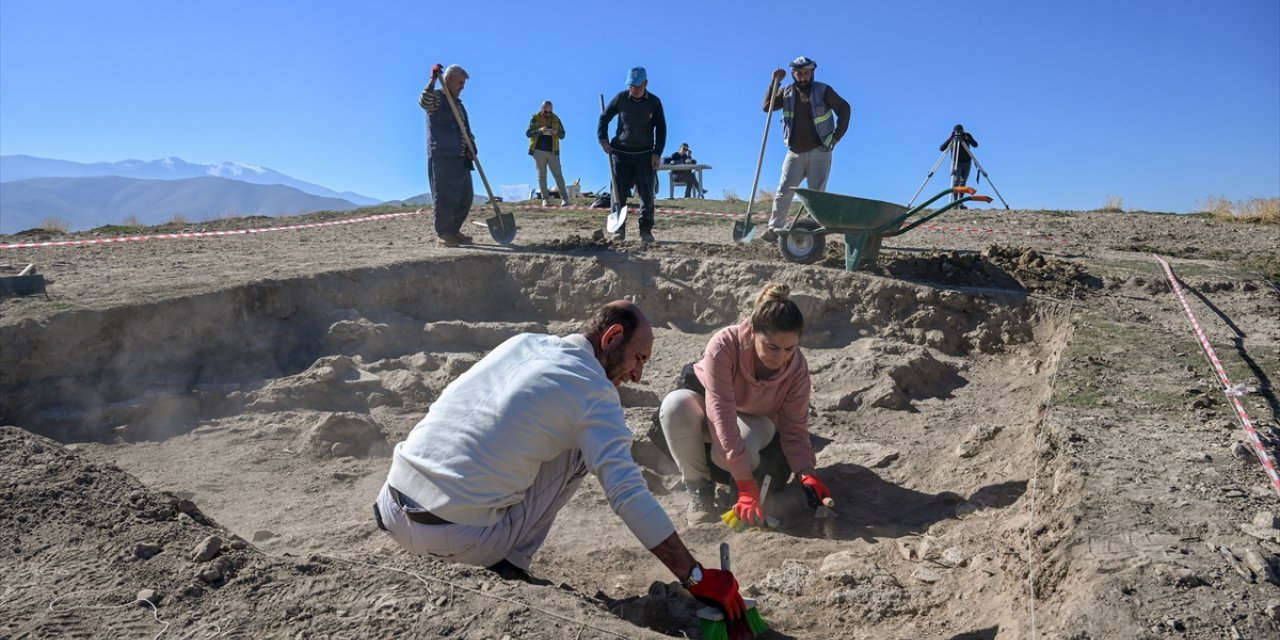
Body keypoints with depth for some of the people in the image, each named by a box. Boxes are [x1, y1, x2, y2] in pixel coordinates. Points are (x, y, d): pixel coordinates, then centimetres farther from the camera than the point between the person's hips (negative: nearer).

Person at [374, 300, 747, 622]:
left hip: (393, 512, 7)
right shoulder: (593, 392, -8)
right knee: (579, 448, 6)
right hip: (458, 539, -6)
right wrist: (696, 578, -10)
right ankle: (510, 561, 3)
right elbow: (629, 497, -15)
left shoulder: (524, 341, 12)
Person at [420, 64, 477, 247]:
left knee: (466, 196, 9)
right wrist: (433, 80, -33)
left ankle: (453, 231, 20)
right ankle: (442, 234, 1)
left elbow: (466, 129, 20)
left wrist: (471, 146, 2)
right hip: (441, 156, -8)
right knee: (444, 196, -7)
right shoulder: (436, 97, -1)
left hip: (460, 157, 8)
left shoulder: (458, 103, 23)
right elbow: (424, 102, -25)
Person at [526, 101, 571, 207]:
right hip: (538, 151, -1)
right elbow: (528, 133, -4)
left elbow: (562, 135, 9)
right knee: (541, 175, 3)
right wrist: (539, 130, -21)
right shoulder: (535, 118, 0)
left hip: (553, 151, 1)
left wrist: (557, 133, -14)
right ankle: (545, 199, 7)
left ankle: (564, 198, -5)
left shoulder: (556, 119, 6)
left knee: (558, 174, -4)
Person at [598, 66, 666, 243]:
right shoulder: (621, 98, -1)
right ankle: (619, 228, 4)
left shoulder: (654, 102, -1)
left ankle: (646, 230, 4)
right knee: (619, 191, -2)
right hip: (620, 152, 0)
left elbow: (661, 129, 1)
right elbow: (604, 117, 9)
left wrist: (657, 153, -8)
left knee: (647, 194, -3)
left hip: (645, 154, 0)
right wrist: (603, 138, -4)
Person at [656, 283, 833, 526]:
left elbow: (795, 430, -16)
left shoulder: (797, 368, -25)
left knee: (743, 450, -37)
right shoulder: (724, 345, -37)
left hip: (754, 419, 1)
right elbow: (721, 414, -40)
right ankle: (698, 486, -15)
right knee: (676, 405, -37)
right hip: (707, 408, 0)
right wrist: (746, 487, -43)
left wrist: (807, 474, -35)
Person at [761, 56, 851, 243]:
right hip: (795, 153, 2)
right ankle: (774, 228, -5)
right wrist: (774, 83, -11)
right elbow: (767, 107, -3)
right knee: (783, 191, -6)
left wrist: (836, 137, -2)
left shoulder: (823, 91, -2)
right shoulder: (786, 92, 6)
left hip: (819, 152, -2)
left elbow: (844, 109, 4)